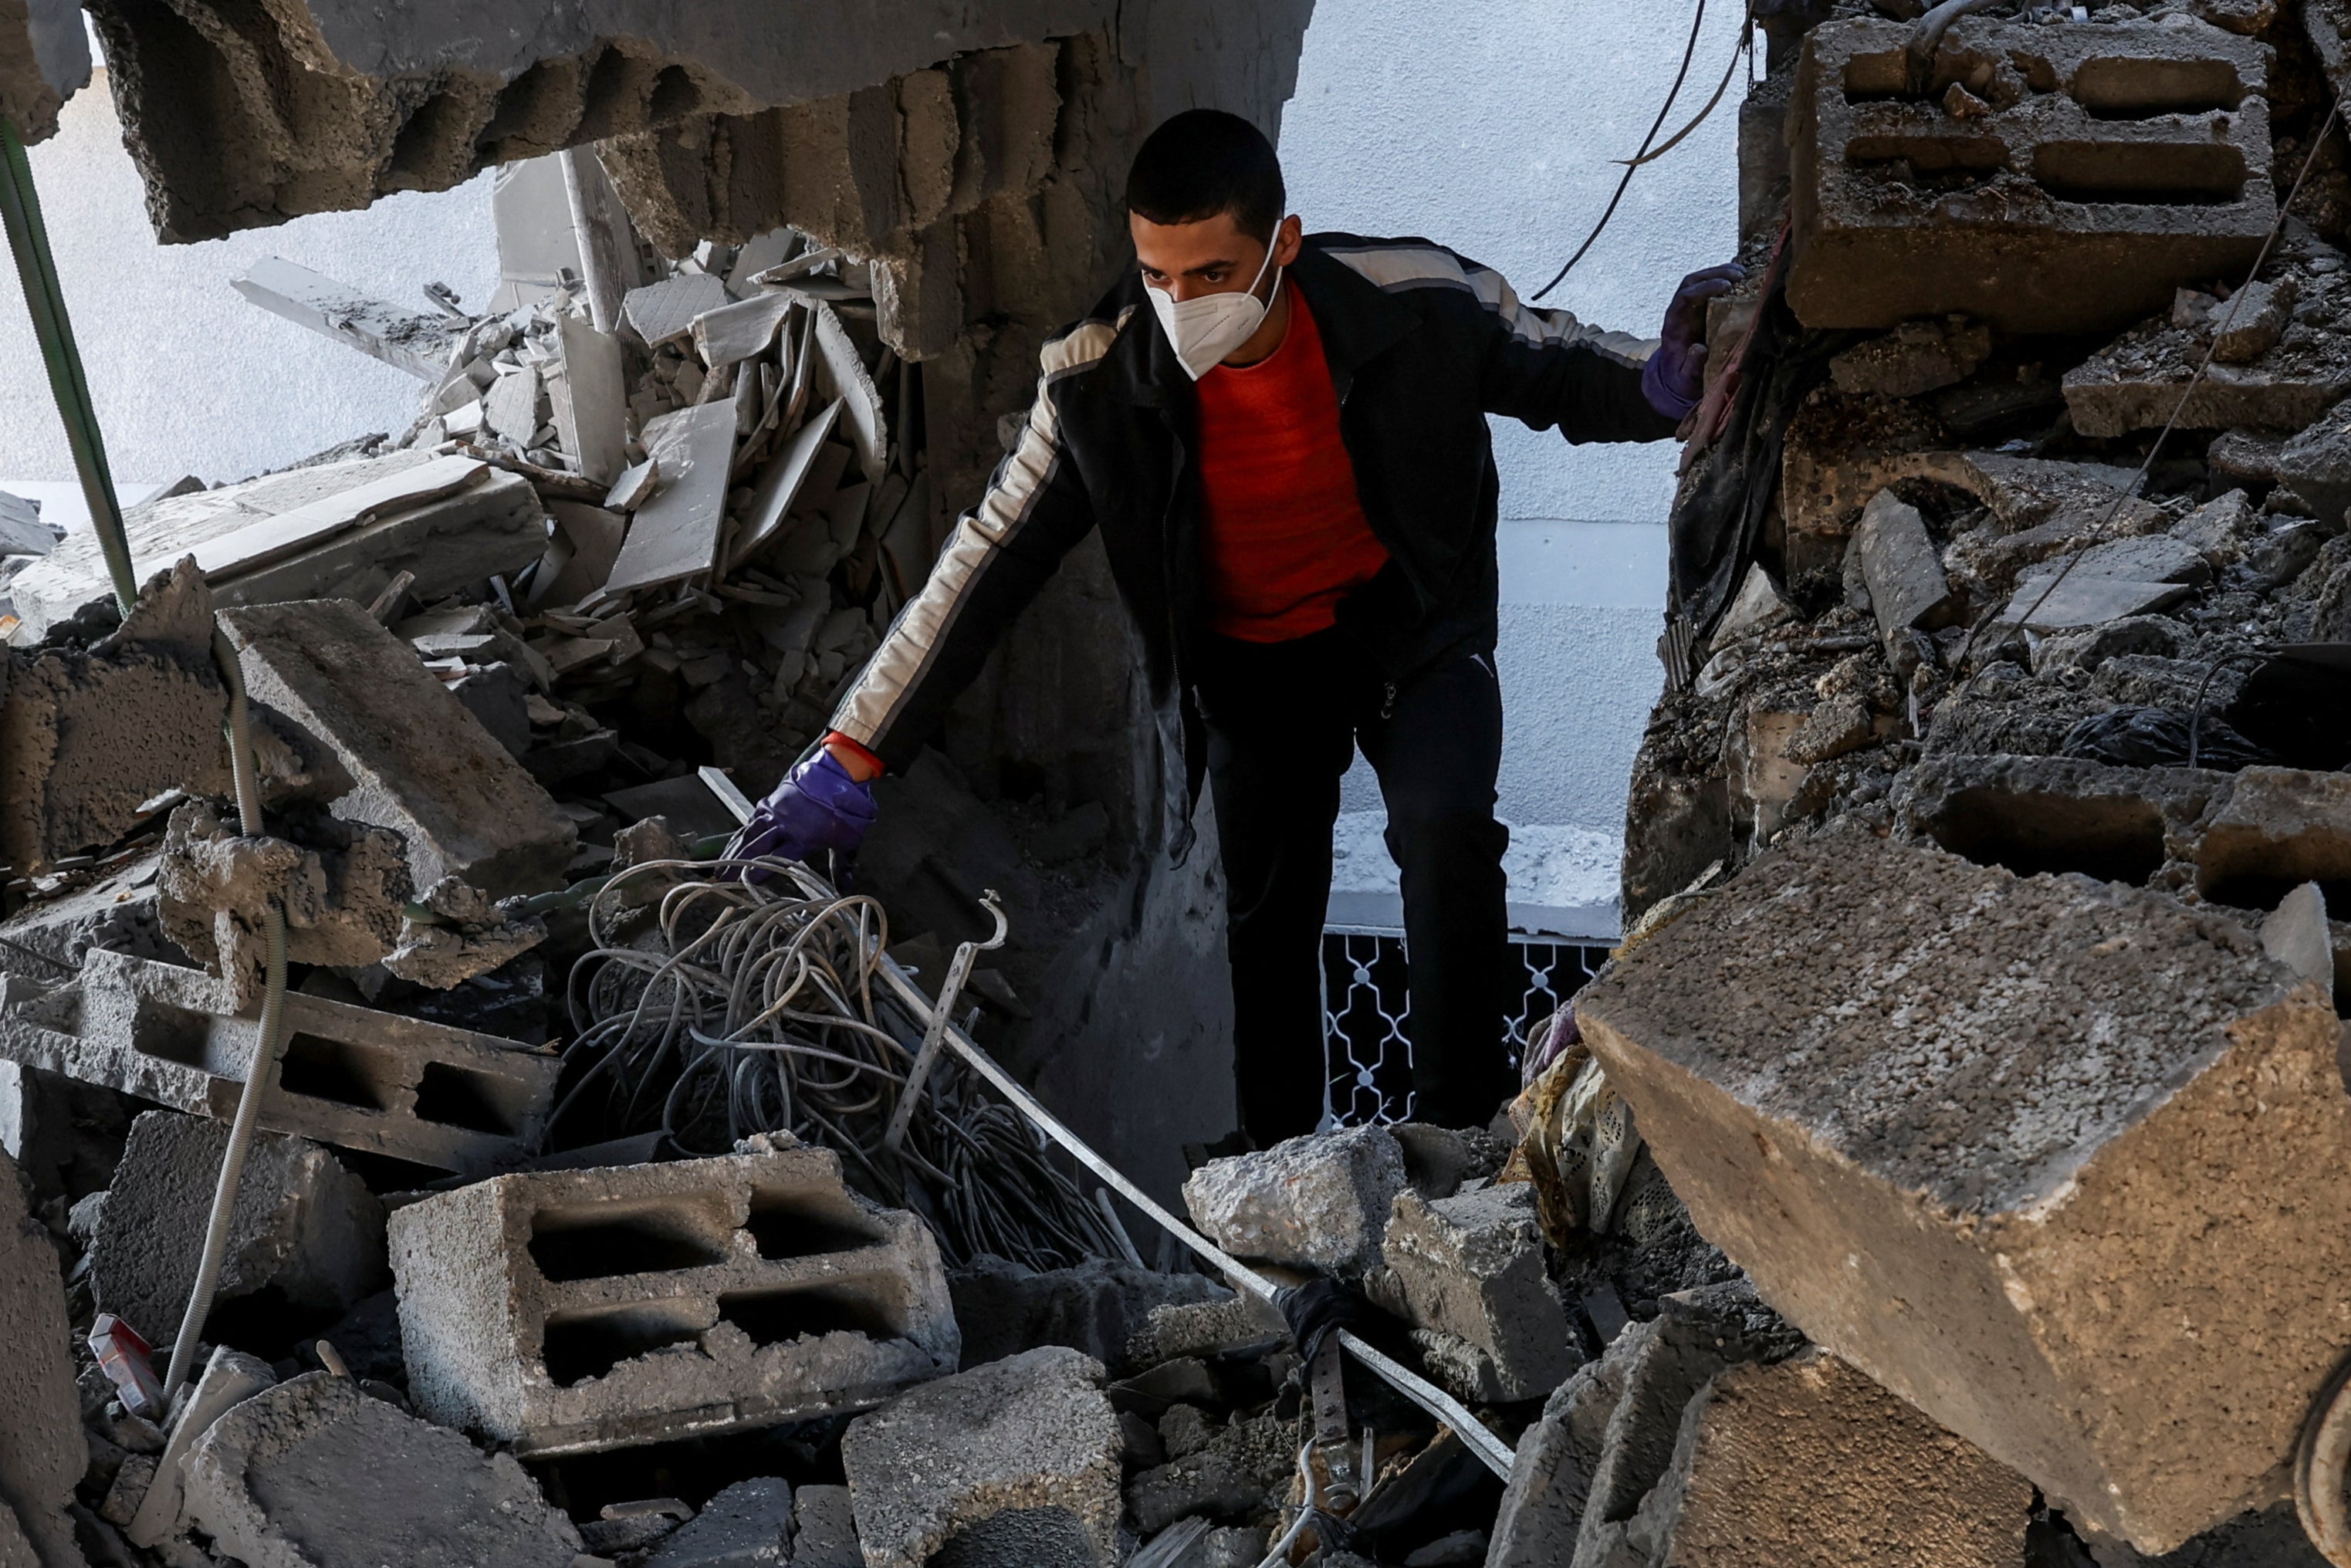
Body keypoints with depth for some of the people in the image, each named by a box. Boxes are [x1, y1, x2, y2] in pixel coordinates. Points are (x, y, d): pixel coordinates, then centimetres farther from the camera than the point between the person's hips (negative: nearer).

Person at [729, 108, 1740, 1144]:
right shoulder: (1100, 381, -22)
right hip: (1250, 664, 2)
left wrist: (1658, 386, -30)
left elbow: (1556, 368, -5)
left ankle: (1461, 1135, -10)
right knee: (1267, 916, 6)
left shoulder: (1418, 305, -24)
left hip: (1413, 629, -1)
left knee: (1443, 823, -27)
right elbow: (987, 564, -15)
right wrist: (853, 756, -16)